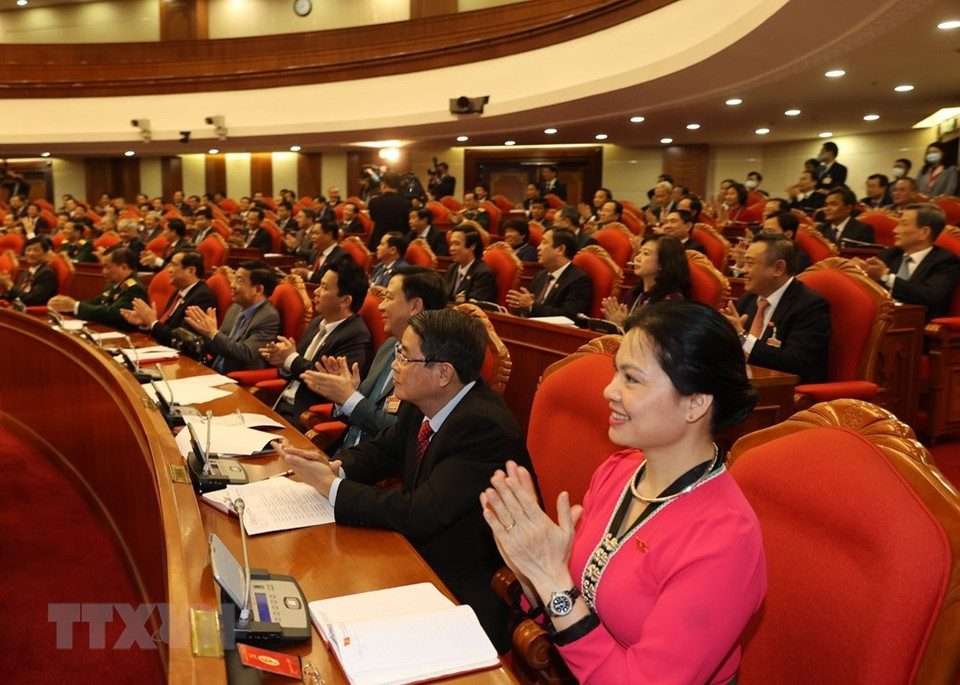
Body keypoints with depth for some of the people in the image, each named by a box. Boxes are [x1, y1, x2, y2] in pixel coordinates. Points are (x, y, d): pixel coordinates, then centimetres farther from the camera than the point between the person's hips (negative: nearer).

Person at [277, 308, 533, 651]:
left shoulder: (484, 427, -27)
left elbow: (420, 515, -30)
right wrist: (335, 467, -9)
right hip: (417, 552, 8)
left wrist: (331, 486, -22)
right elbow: (382, 450, 13)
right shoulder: (421, 405, -2)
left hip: (465, 594, -7)